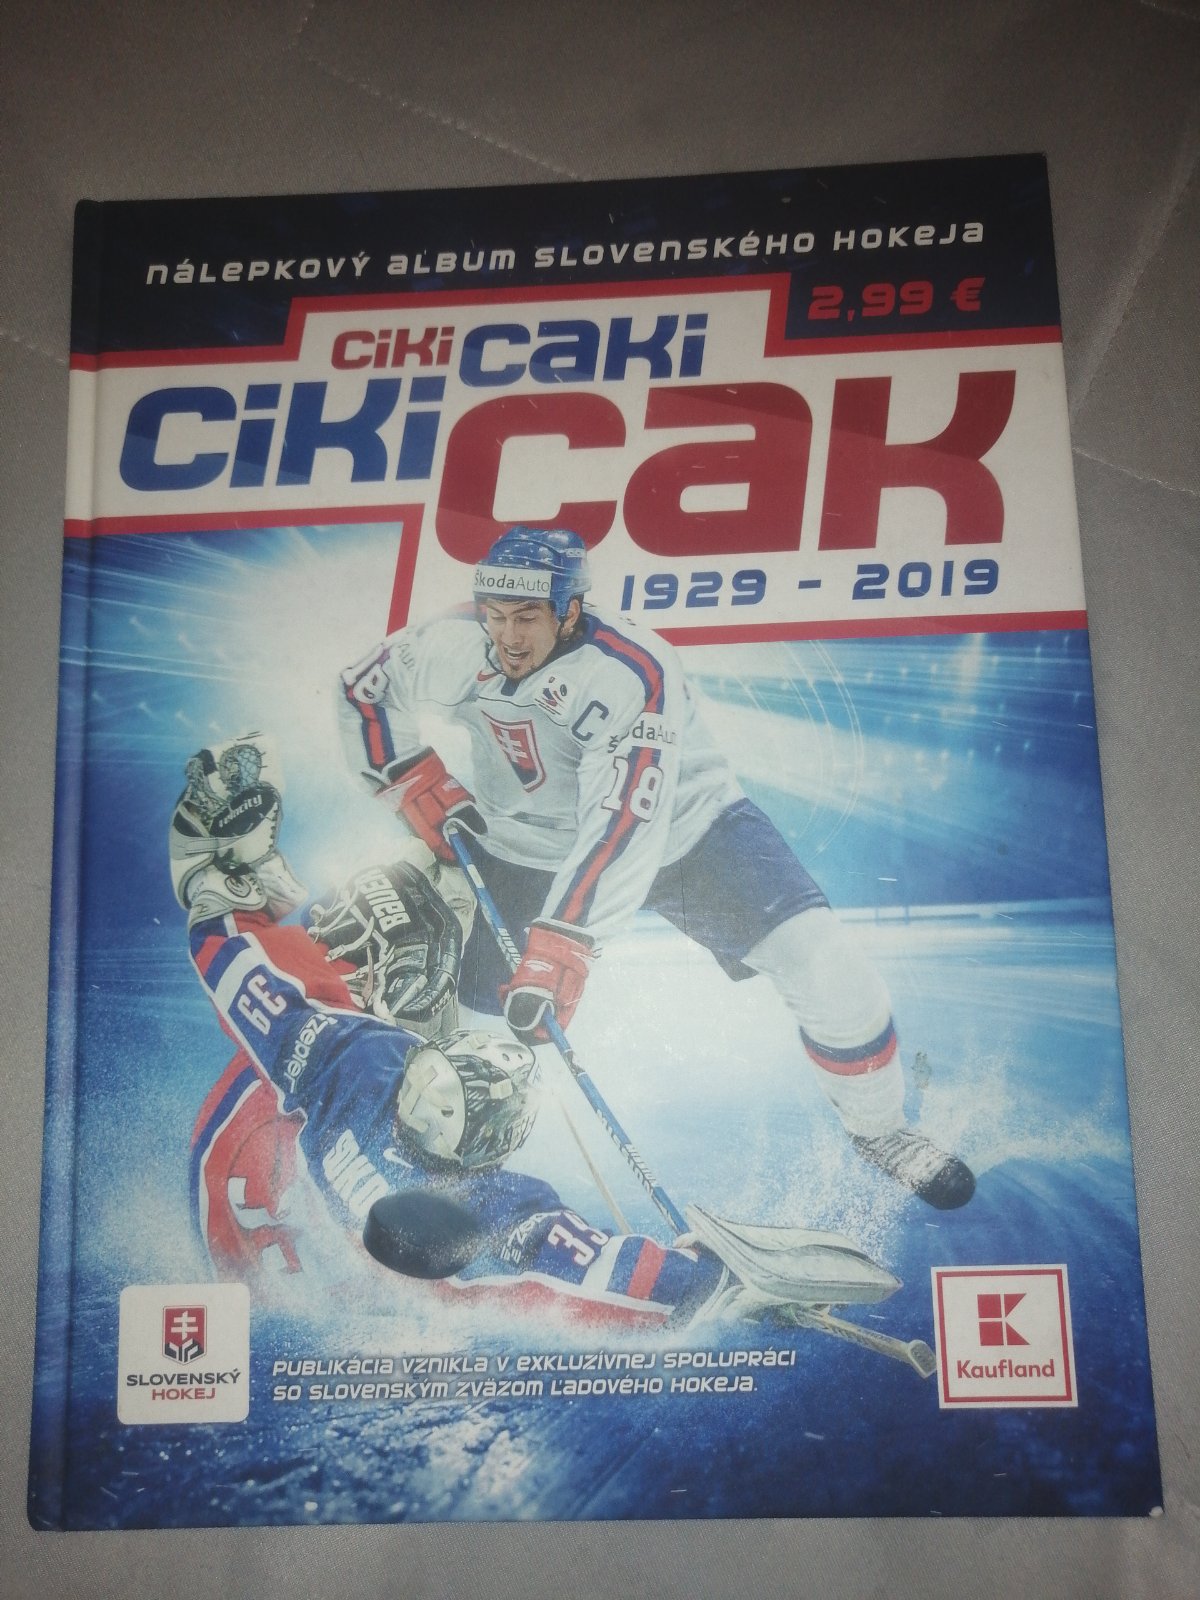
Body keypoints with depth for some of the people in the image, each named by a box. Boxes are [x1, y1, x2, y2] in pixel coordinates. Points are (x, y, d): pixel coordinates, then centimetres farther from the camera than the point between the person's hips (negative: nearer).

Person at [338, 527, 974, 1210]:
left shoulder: (633, 671, -33)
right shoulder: (457, 646, -17)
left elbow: (621, 829, -41)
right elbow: (365, 691, 1)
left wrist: (561, 948, -48)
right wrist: (424, 792, -9)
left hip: (685, 828, -3)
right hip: (529, 846, 4)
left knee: (828, 970, -16)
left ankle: (879, 1128, 12)